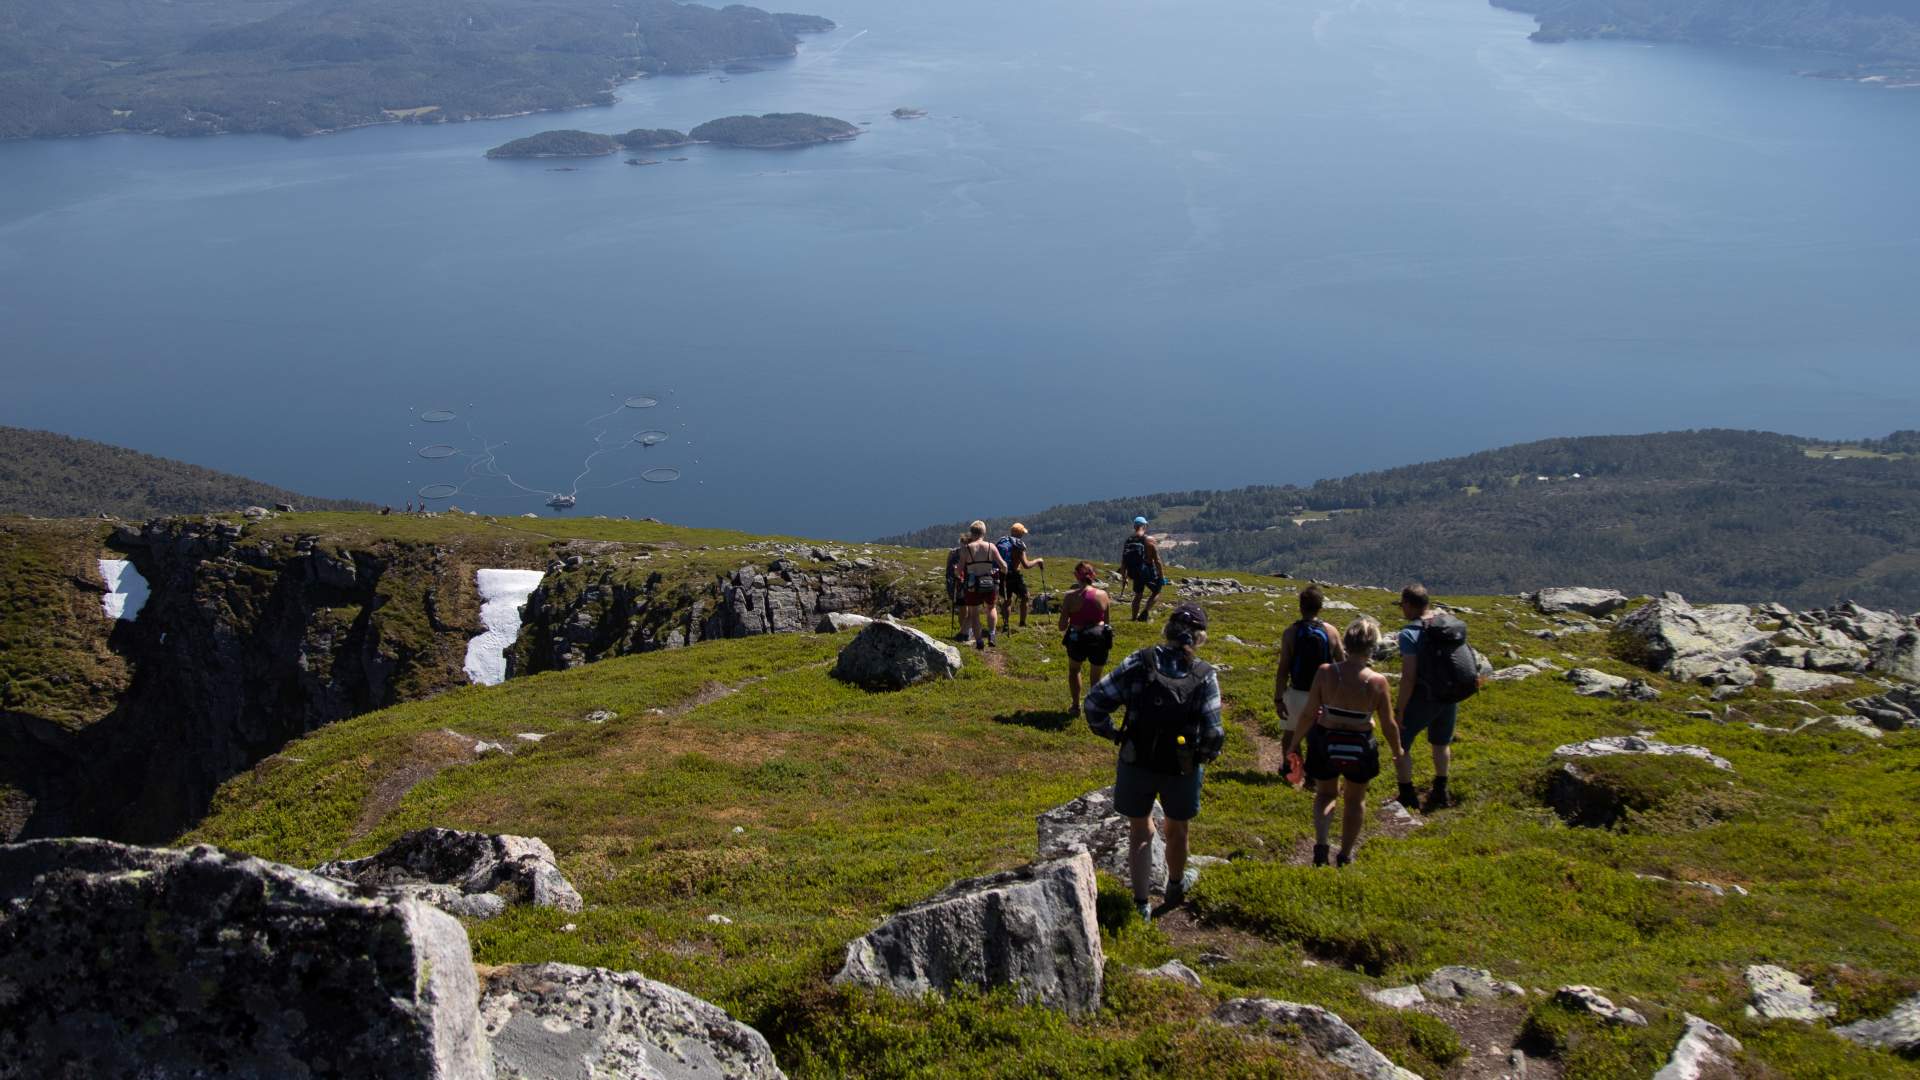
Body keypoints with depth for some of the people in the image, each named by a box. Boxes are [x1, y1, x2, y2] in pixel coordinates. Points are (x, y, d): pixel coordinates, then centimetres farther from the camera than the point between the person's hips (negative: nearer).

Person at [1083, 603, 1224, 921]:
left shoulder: (1140, 663, -11)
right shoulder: (1205, 676, -12)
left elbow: (1095, 701, -13)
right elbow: (1212, 732, -14)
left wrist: (1111, 733, 2)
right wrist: (1206, 756, 6)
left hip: (1137, 763, 0)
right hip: (1183, 767, 0)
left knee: (1140, 831, 18)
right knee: (1176, 829, 25)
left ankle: (1141, 903, 19)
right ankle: (1176, 887, 47)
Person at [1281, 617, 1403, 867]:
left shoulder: (1325, 672, -18)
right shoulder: (1378, 682, -19)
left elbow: (1308, 714, -13)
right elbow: (1389, 725, -10)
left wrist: (1293, 744, 2)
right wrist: (1398, 751, 10)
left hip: (1325, 744, 1)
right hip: (1360, 748, -1)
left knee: (1325, 795, 26)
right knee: (1355, 801, 24)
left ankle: (1320, 844, 4)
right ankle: (1345, 856, 35)